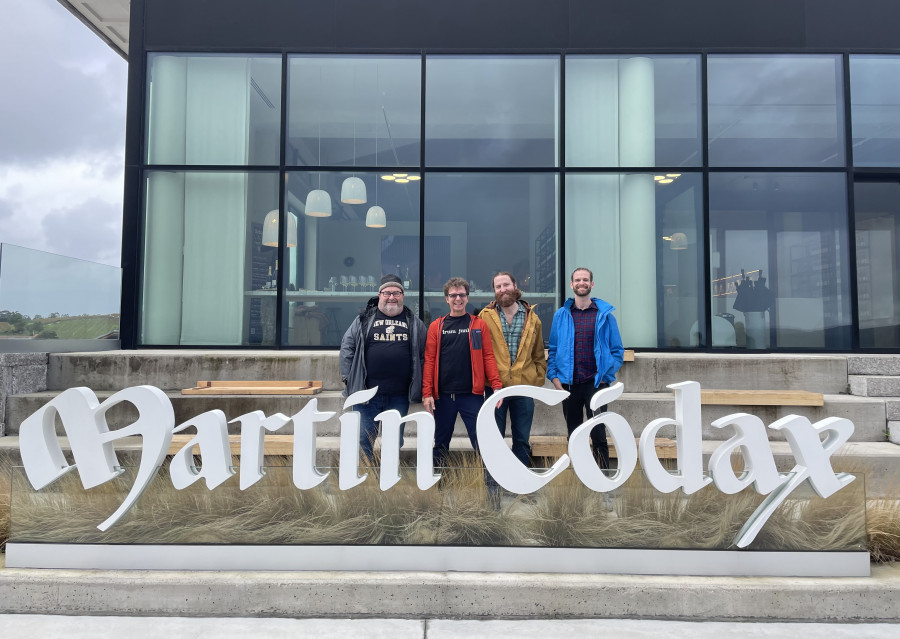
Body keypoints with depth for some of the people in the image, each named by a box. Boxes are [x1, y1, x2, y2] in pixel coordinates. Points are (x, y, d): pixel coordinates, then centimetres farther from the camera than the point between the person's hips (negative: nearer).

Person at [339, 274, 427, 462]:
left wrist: (419, 386, 5)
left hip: (399, 396, 1)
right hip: (366, 393, -1)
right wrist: (348, 378, 0)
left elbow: (426, 354, 11)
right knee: (364, 441, 3)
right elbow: (347, 347, 6)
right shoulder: (364, 319, 6)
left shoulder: (415, 323, 9)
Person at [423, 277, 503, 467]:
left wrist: (496, 385, -9)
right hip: (443, 395, 1)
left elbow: (488, 356, 2)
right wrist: (427, 393, -5)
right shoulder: (436, 326, 7)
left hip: (472, 394, -1)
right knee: (441, 445, 11)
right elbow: (429, 360, 3)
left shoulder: (479, 324, 6)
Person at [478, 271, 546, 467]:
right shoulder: (485, 316, 1)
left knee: (522, 439, 11)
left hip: (524, 386, 2)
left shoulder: (532, 318, 7)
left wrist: (539, 380, 3)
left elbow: (539, 354, 11)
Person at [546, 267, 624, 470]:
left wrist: (606, 375, -5)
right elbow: (553, 349, 8)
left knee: (598, 436, -7)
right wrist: (554, 377, -2)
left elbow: (617, 350, 4)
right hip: (568, 384, 2)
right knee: (573, 437, 12)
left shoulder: (604, 314, 3)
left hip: (595, 383, -2)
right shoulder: (561, 315, 7)